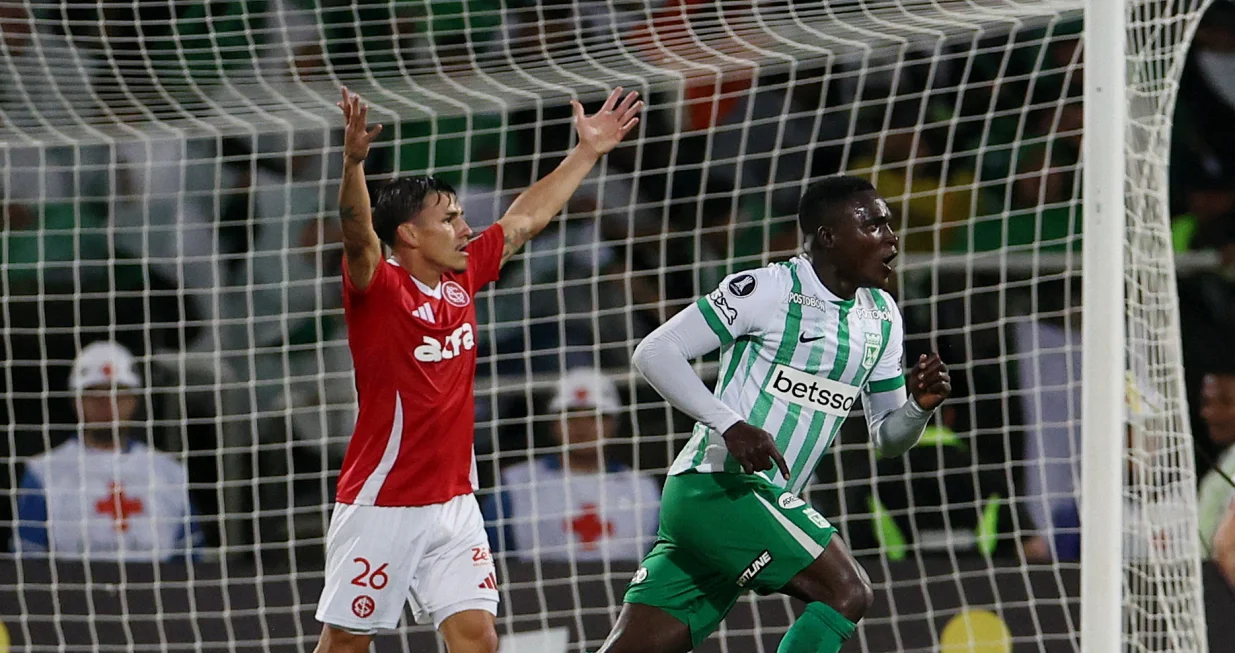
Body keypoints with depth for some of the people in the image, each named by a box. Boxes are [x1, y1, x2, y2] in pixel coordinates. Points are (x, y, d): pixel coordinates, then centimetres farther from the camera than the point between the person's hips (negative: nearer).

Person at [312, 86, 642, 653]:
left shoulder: (462, 279, 7)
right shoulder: (378, 289, -13)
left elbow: (524, 220, 18)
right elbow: (358, 236, -33)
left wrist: (587, 152, 24)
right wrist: (354, 162, -50)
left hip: (453, 504, 6)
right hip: (380, 505, -6)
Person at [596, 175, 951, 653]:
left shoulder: (881, 318, 15)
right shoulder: (767, 290, -9)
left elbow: (888, 438, 20)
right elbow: (655, 351, -10)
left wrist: (920, 406, -3)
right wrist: (731, 425, -21)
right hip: (721, 484, -8)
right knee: (848, 593, -16)